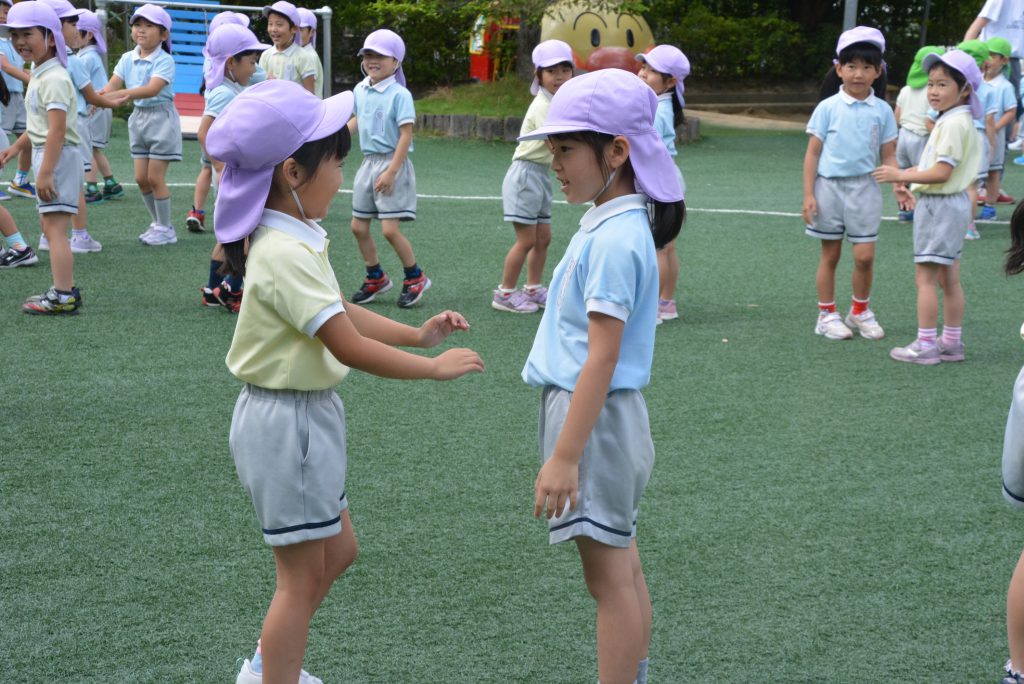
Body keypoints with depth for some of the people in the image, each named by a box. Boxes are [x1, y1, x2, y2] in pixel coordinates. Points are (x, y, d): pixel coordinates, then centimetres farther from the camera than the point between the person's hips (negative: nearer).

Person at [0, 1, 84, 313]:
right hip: (46, 156, 11)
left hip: (58, 158, -11)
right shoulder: (39, 74, 13)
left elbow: (57, 129, -25)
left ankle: (63, 297, -9)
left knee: (55, 228, -10)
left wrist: (45, 172, -27)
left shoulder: (54, 79, -19)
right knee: (49, 226, 16)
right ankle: (66, 289, 23)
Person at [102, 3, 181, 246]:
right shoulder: (127, 59, 3)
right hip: (139, 116, 6)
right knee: (141, 178, 9)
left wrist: (128, 93, -45)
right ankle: (157, 223, 24)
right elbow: (113, 84, -6)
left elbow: (153, 89, -30)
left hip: (161, 117, -6)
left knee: (155, 177, -4)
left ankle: (166, 229, 9)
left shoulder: (165, 60, -15)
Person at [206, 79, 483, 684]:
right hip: (287, 420, -10)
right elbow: (350, 348, -25)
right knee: (303, 574, 2)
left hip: (309, 414, 10)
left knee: (337, 551, 21)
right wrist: (437, 367, -15)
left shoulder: (295, 241, 5)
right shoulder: (285, 254, -26)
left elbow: (342, 312, 16)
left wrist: (418, 334, 11)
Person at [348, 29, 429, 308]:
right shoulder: (361, 91, 6)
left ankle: (415, 278, 9)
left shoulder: (399, 95, -15)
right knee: (358, 227, 9)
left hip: (392, 162, -7)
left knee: (390, 229, -10)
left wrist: (391, 171, -21)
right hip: (368, 162, 7)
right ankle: (376, 278, 26)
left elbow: (406, 135, -17)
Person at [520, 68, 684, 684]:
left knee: (610, 578, -3)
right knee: (623, 568, 17)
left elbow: (601, 358, -24)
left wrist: (565, 456, -23)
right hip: (605, 418, 10)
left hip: (595, 420, -10)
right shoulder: (611, 224, 10)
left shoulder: (614, 240, -21)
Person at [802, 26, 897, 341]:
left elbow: (889, 156, 5)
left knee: (865, 256, -1)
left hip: (864, 188, 2)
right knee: (830, 255, 7)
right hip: (829, 186, -1)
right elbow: (813, 153, -2)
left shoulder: (882, 111, 3)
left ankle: (860, 311, 20)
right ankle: (827, 315, 19)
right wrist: (808, 195, -7)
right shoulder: (828, 108, -3)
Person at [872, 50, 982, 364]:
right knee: (949, 279, 14)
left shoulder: (954, 123, -18)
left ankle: (925, 345, -3)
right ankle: (952, 342, 20)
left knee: (925, 277, -6)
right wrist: (907, 177, 13)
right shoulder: (953, 120, 14)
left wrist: (901, 176, -19)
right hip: (951, 203, 10)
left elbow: (942, 172, -24)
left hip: (941, 205, -10)